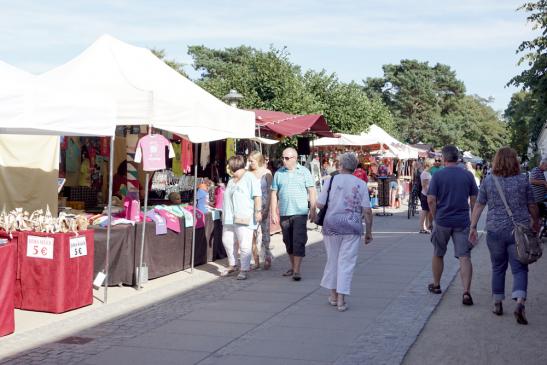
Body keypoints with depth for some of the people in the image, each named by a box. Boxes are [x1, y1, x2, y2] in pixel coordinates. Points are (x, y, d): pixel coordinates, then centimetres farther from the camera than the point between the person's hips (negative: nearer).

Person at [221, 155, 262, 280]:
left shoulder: (249, 178, -6)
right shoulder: (231, 180, 20)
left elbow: (257, 196, -13)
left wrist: (258, 211, -20)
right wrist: (225, 214, 30)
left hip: (244, 218, -9)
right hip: (229, 218, 9)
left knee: (244, 244, -8)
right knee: (227, 241, 11)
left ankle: (244, 270, -4)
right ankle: (232, 265, 27)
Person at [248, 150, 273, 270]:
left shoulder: (266, 173, -2)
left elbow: (270, 191, -4)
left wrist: (267, 208, -11)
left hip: (263, 207, -3)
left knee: (265, 232, 1)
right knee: (252, 234, 0)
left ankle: (267, 259, 12)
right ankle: (256, 262, 6)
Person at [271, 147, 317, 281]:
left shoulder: (304, 172, 2)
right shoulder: (279, 173, 8)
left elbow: (311, 191, 2)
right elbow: (274, 194, 9)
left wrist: (313, 210, -4)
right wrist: (273, 212, 4)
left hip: (300, 213, -3)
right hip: (284, 213, 3)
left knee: (299, 241, -8)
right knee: (288, 242, 11)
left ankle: (297, 270, -8)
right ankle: (293, 266, 25)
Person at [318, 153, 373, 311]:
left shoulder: (331, 181, -3)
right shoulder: (361, 184, -1)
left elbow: (320, 204, -3)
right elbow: (367, 211, -3)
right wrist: (369, 232, 6)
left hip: (331, 225, 0)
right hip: (353, 227, 0)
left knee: (332, 260, 16)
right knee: (346, 262, 3)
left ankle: (333, 295, 24)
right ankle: (341, 300, 1)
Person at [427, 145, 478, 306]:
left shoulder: (438, 175, -5)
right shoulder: (468, 175, 1)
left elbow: (431, 200, -9)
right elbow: (474, 200, 4)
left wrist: (435, 218, 4)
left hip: (442, 221, -1)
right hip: (462, 221, 1)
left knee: (438, 255, 18)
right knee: (464, 257, -2)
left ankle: (436, 285, 33)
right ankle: (466, 292, -14)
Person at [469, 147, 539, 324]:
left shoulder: (488, 181, 0)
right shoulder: (523, 180, -1)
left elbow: (479, 205, 1)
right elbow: (532, 206, 6)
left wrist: (473, 227, 7)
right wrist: (536, 222, 22)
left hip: (495, 231, 1)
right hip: (519, 231, -1)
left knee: (498, 268, 15)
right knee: (519, 268, 1)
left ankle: (498, 304, 21)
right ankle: (520, 303, -18)